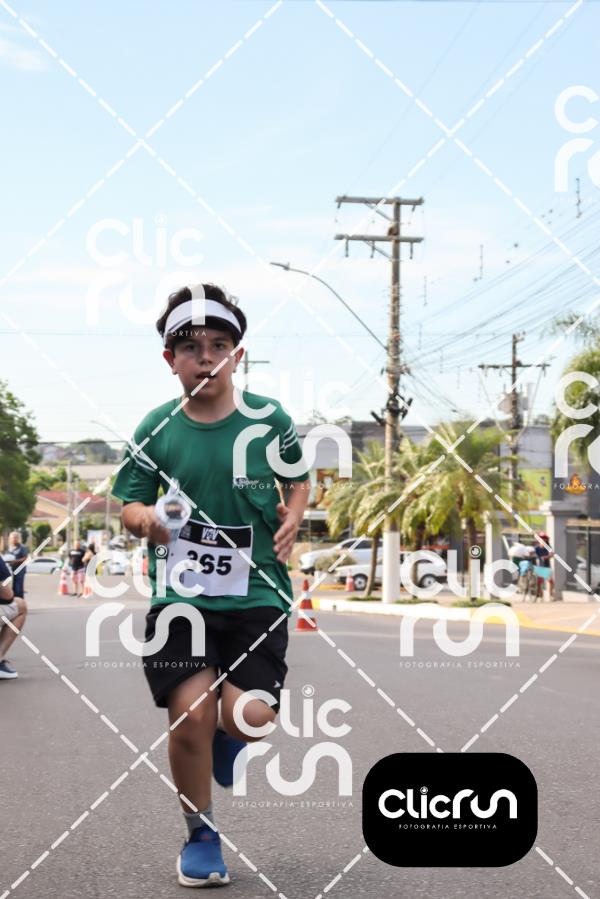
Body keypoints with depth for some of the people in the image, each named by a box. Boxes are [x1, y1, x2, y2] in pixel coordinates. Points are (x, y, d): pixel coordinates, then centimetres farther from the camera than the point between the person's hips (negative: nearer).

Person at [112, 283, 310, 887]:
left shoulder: (269, 419, -1)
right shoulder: (158, 429, 1)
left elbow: (298, 482, 15)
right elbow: (129, 503, 9)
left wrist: (291, 520, -5)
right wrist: (146, 518, -14)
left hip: (255, 592, 0)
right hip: (181, 592, 1)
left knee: (248, 717, -14)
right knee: (189, 713, -11)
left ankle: (228, 734, 27)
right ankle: (200, 834, 14)